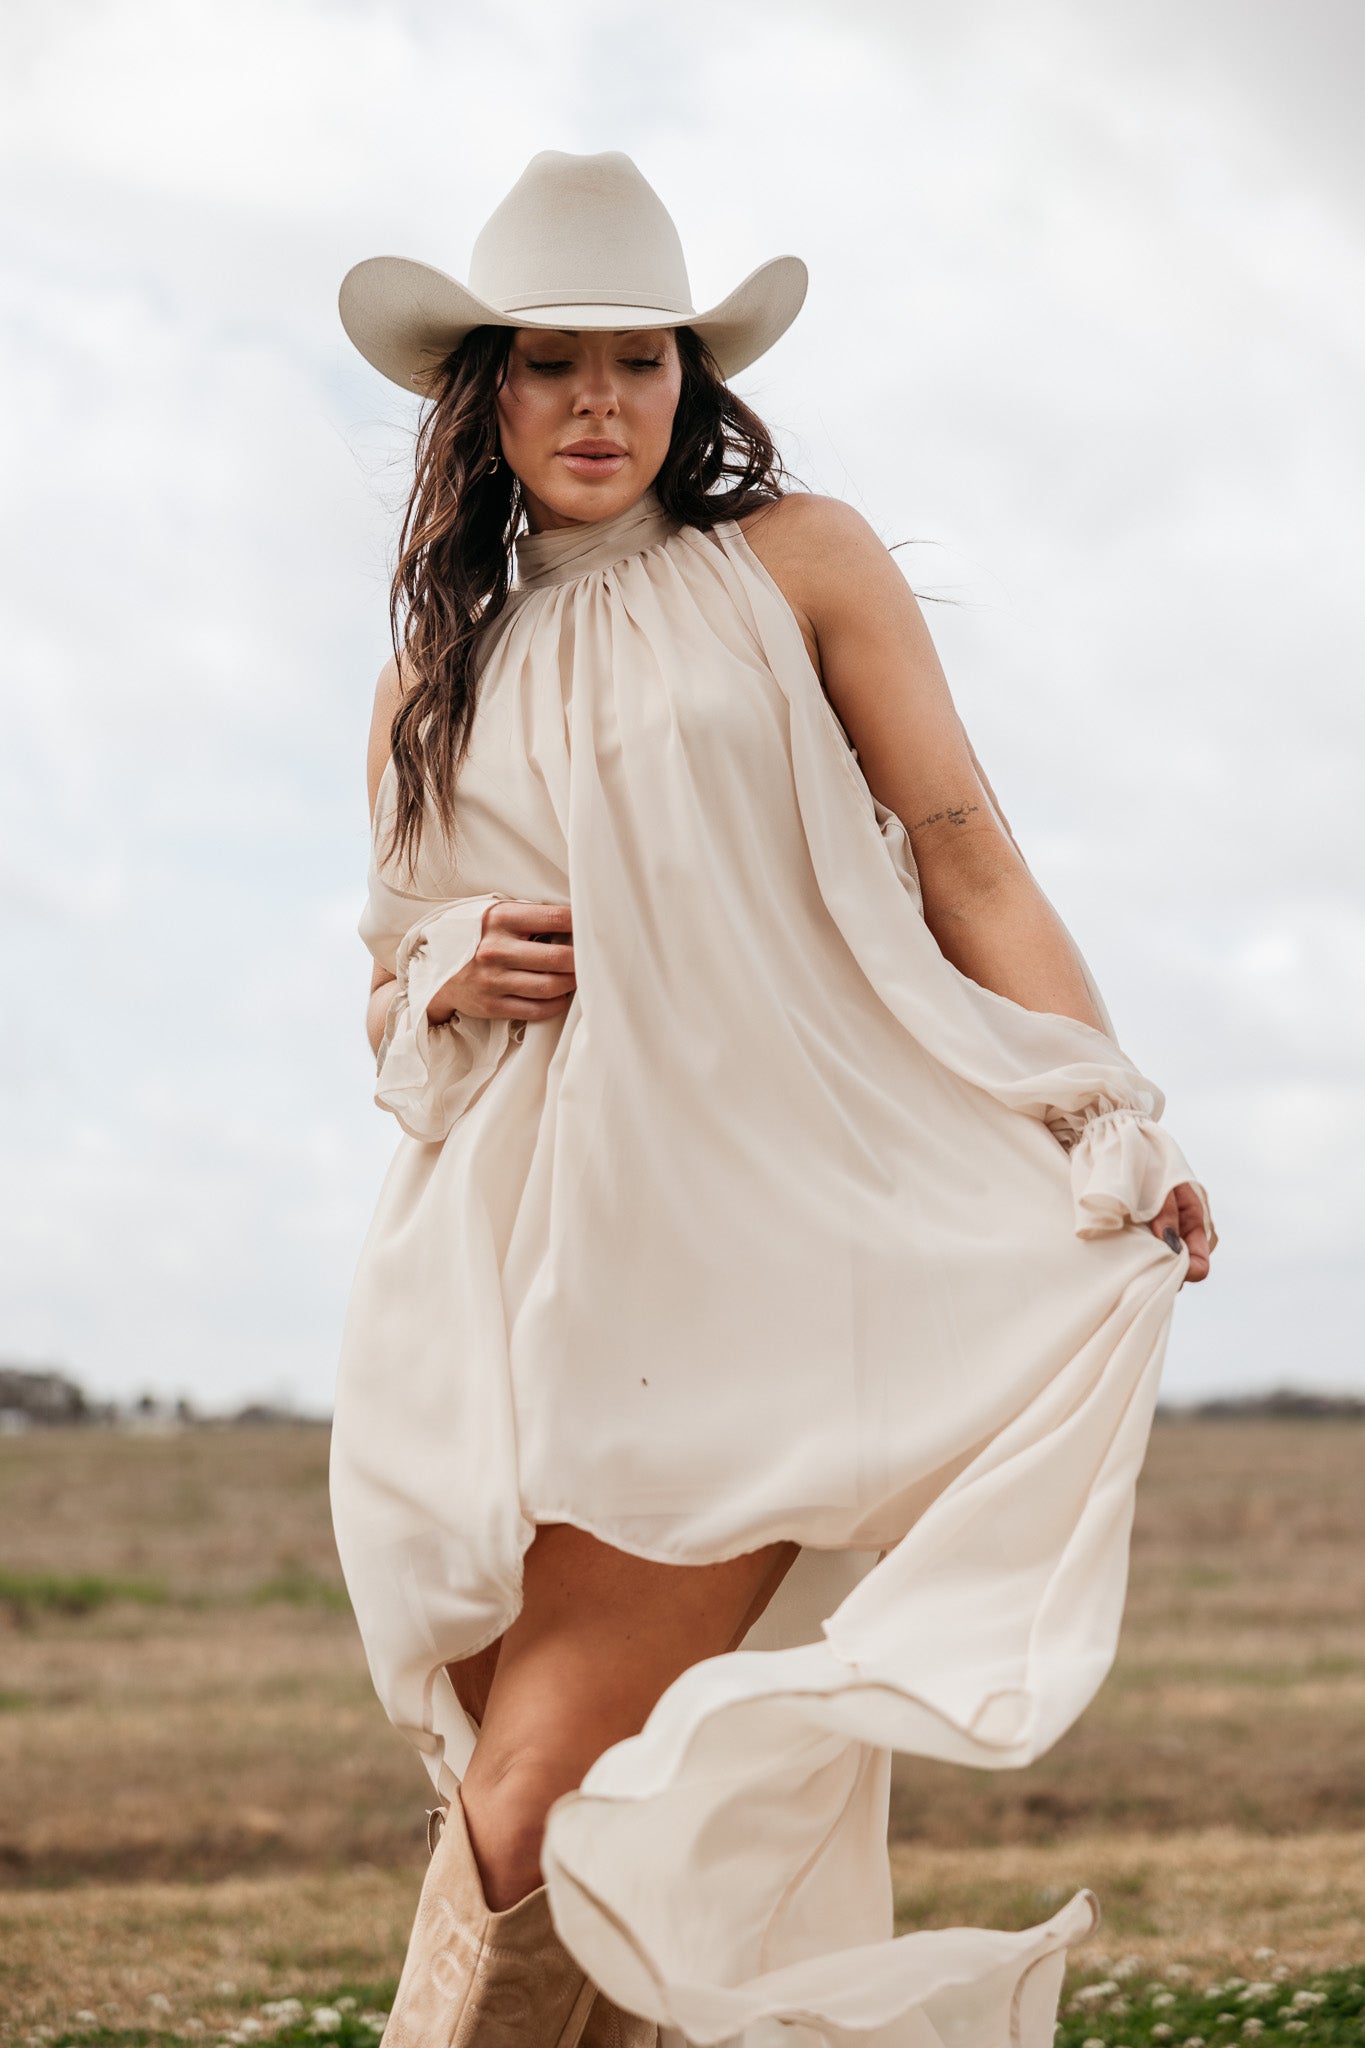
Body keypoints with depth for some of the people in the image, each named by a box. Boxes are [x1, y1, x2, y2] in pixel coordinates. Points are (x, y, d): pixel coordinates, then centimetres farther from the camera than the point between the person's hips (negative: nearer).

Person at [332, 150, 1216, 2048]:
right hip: (522, 1248, 4)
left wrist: (1110, 1123, -10)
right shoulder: (435, 681, 19)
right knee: (529, 1794, -2)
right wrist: (452, 972, 2)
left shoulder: (796, 562, 9)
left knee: (543, 1808, -15)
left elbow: (963, 851, 3)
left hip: (753, 1236, -4)